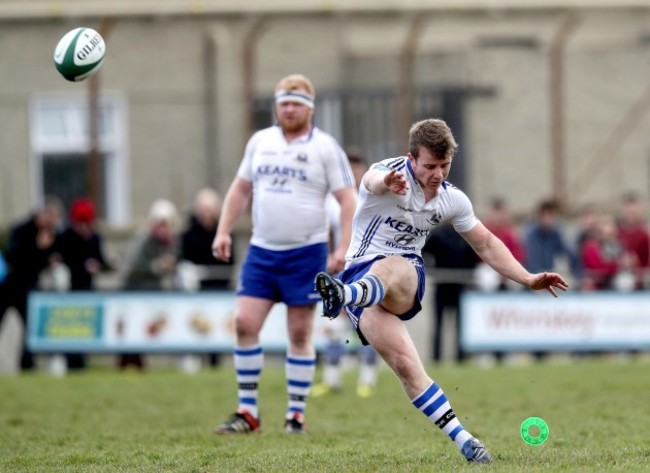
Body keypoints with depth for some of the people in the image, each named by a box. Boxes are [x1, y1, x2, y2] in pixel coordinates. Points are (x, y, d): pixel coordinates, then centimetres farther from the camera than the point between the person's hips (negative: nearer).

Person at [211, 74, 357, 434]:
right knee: (244, 323, -5)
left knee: (299, 334, 1)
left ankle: (296, 414, 9)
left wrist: (343, 249, -16)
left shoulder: (325, 147, -3)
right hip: (261, 251, 4)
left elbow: (348, 200, -6)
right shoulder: (259, 141, 10)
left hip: (306, 253, -4)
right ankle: (247, 412, 2)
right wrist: (223, 231, 9)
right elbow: (241, 188, 18)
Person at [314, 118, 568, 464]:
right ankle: (462, 439, -21)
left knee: (388, 268, -38)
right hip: (360, 275, -2)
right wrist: (386, 184, -62)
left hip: (408, 279, 2)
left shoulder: (452, 200, 7)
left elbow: (486, 244, 21)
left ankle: (343, 296, -70)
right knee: (404, 364, -24)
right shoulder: (391, 173, -9)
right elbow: (374, 181, -36)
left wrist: (528, 279, 10)